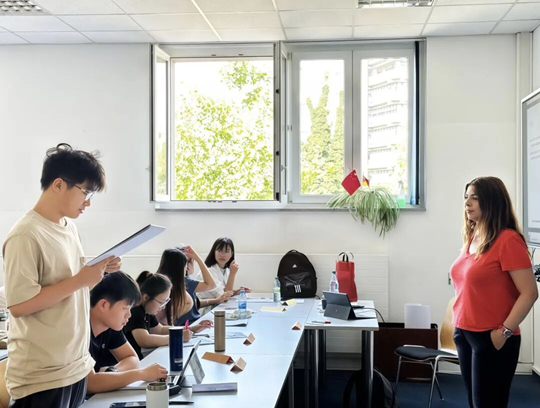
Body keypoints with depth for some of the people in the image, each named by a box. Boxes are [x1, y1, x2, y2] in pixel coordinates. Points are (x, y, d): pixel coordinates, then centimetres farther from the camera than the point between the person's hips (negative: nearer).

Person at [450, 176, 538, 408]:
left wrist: (504, 331, -18)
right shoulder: (471, 237, 8)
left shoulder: (508, 240, -15)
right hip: (465, 334, 8)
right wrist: (459, 324, 13)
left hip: (492, 339, -7)